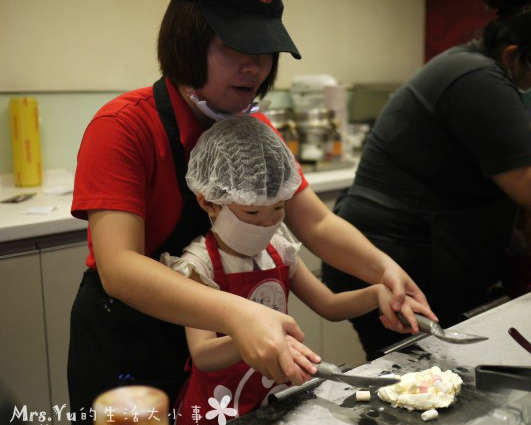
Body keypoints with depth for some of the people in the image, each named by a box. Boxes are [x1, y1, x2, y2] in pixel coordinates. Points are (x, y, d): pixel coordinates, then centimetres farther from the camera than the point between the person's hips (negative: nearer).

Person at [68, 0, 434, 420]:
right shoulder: (123, 128, -23)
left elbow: (317, 225, -6)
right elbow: (118, 267, -33)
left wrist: (381, 267, -25)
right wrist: (236, 314, -47)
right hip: (126, 353, -5)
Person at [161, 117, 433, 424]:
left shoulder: (279, 250, 2)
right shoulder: (200, 264, -16)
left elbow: (329, 305, 12)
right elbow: (202, 355, -26)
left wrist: (377, 294, -6)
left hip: (277, 400, 5)